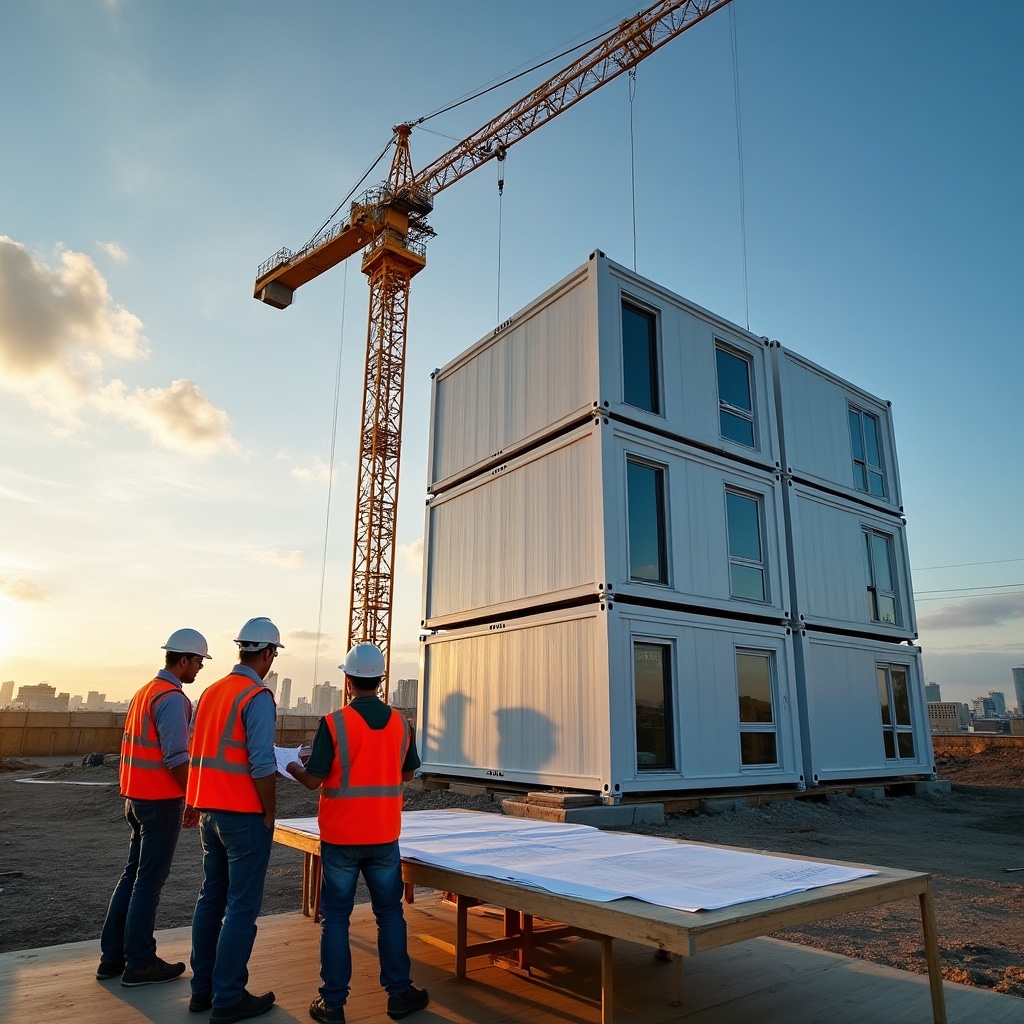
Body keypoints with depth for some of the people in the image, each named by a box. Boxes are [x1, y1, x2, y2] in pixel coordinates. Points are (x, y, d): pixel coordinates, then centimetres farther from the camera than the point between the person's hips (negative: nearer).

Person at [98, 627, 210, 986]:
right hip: (161, 800, -9)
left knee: (133, 873, 16)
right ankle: (139, 963, 11)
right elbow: (176, 758, -22)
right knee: (150, 880, 1)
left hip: (136, 797, 9)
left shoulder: (145, 691, 11)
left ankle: (112, 956, 24)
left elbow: (139, 746, 15)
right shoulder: (172, 698, -18)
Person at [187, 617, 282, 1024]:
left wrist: (201, 806, 19)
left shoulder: (210, 692, 8)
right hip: (243, 815, -8)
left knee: (211, 897, 17)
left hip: (209, 811, 8)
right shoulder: (257, 697, -17)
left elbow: (197, 752, 12)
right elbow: (261, 764, -21)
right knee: (242, 906, 2)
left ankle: (202, 988, 27)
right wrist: (269, 811, -9)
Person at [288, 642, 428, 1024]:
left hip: (341, 837, -3)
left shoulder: (334, 723, -15)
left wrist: (294, 768, 10)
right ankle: (399, 993, 23)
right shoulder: (400, 723, -3)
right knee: (390, 913, 15)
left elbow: (313, 780, -11)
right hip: (384, 836, 3)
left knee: (336, 918, 11)